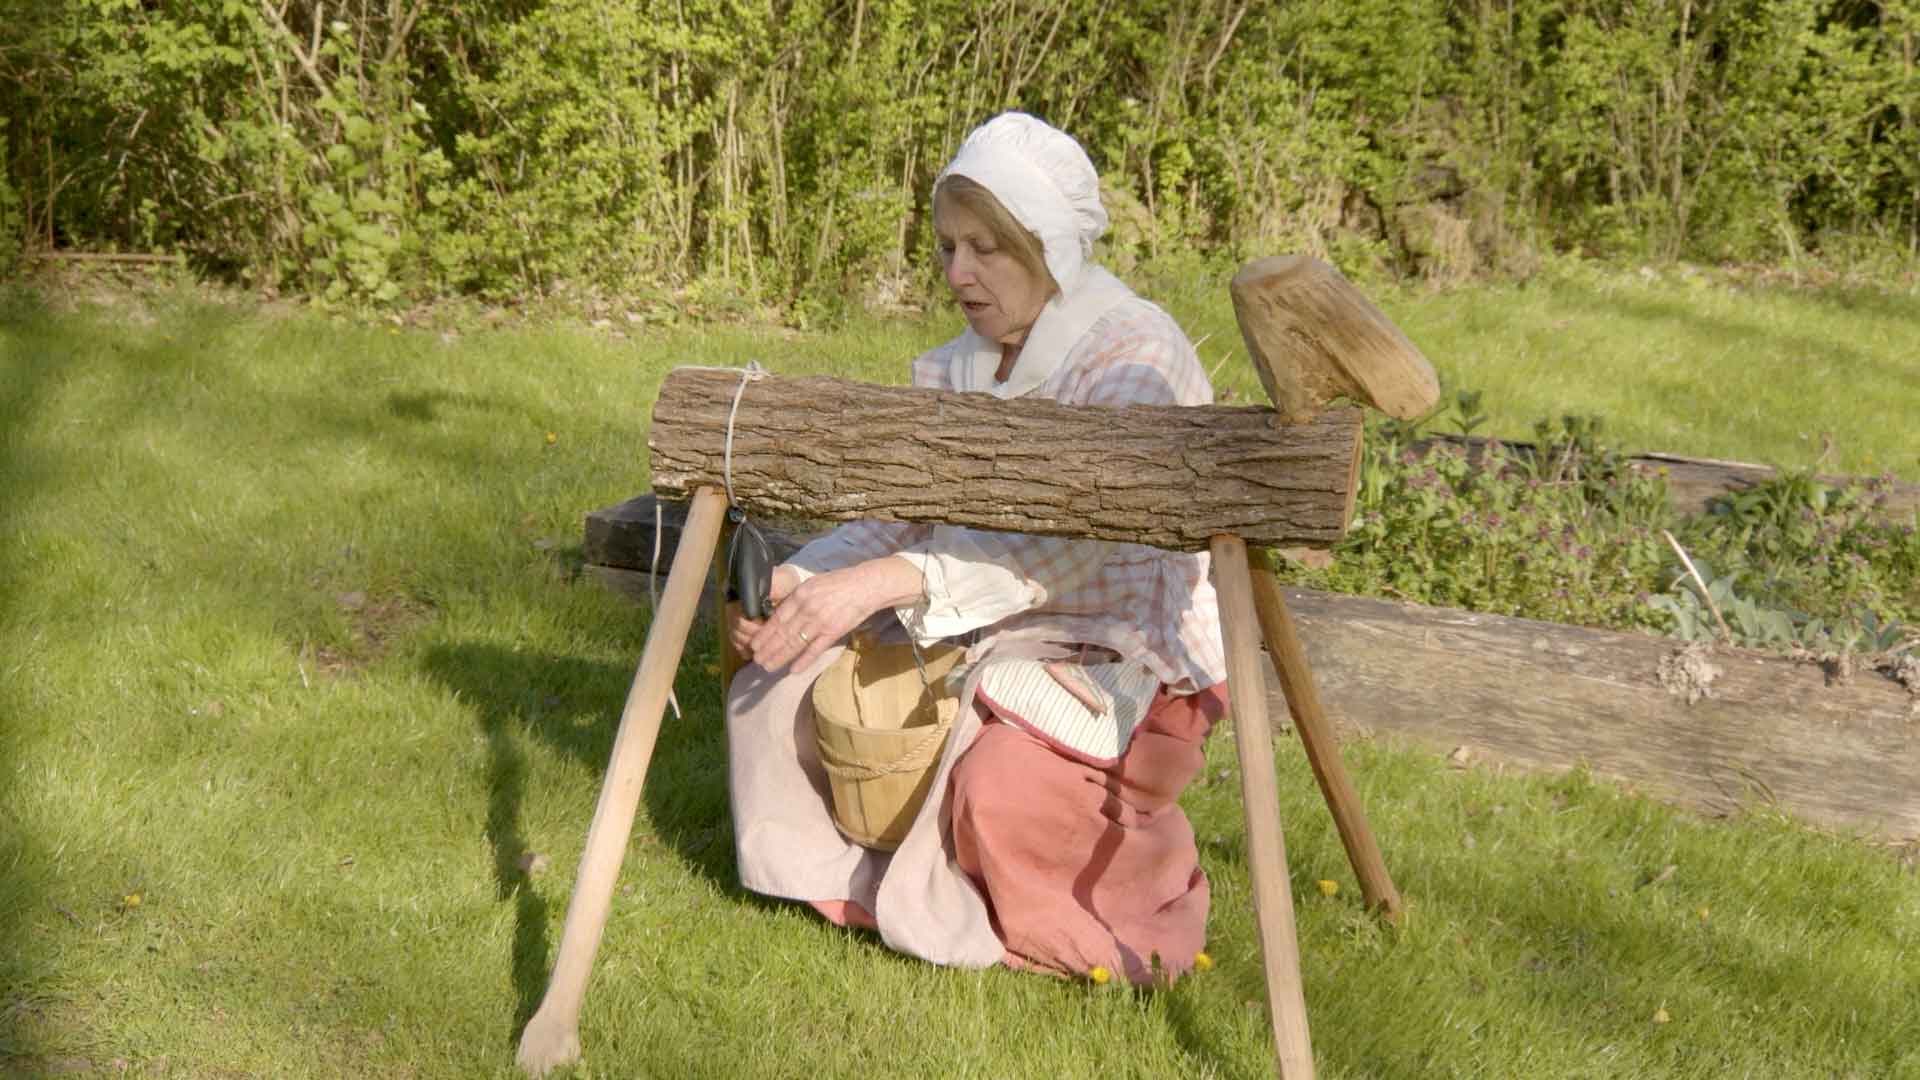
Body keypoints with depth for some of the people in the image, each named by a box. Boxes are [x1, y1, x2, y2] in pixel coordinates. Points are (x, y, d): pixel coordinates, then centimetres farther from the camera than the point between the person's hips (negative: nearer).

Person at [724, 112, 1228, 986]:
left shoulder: (1135, 356, -18)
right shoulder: (959, 366, 8)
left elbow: (1075, 535, -33)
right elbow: (898, 513, 5)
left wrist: (893, 580, -42)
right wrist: (794, 585, -15)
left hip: (1127, 650, -7)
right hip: (980, 629, 7)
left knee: (1000, 779, -34)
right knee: (778, 690, -10)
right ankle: (857, 880, 11)